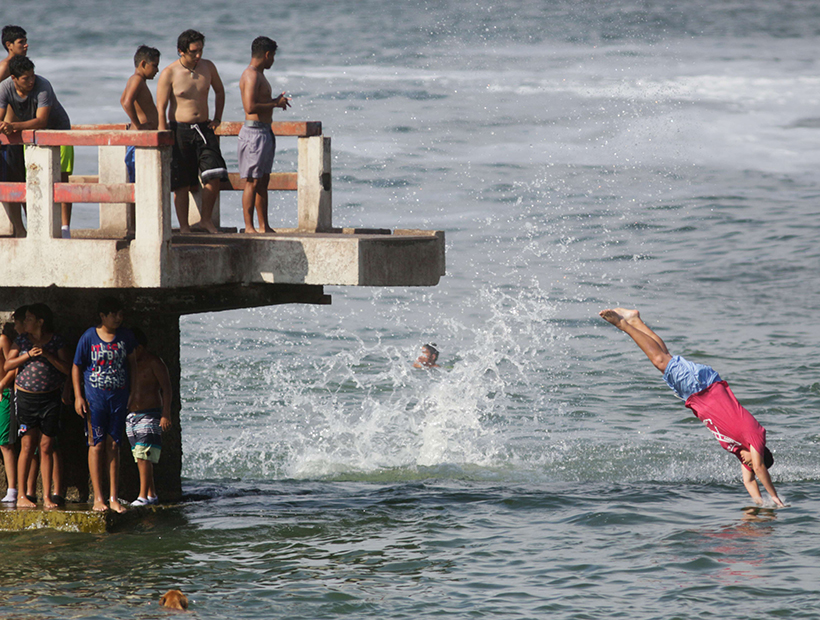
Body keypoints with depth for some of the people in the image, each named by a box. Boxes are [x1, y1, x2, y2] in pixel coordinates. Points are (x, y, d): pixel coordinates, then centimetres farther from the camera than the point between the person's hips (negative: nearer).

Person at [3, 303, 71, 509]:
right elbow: (7, 365, 2)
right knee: (27, 446, -3)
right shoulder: (22, 340, 6)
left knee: (46, 447, 1)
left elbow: (67, 368, -4)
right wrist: (28, 355, -11)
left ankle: (47, 496, 5)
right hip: (26, 397, 0)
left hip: (50, 398, 0)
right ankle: (21, 496, 1)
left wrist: (47, 354, -15)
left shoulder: (56, 341, 2)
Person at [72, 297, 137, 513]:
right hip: (95, 395, -3)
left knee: (113, 445, 5)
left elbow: (132, 363, 15)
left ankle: (114, 498, 8)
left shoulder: (126, 336, 4)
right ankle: (98, 498, -2)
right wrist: (78, 396, -6)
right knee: (97, 444, -4)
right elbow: (77, 367, 1)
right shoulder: (89, 337, -5)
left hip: (119, 396, 3)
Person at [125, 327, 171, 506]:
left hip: (150, 415, -7)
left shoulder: (154, 363, -6)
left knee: (144, 456, -16)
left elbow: (166, 388, -8)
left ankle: (143, 496, -18)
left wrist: (166, 415, -16)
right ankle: (151, 494, 13)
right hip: (131, 416, 7)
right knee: (140, 458, 6)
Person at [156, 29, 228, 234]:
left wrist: (217, 119, 14)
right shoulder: (169, 74, -8)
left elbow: (219, 91, 24)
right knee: (181, 184, 0)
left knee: (214, 176, -9)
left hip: (203, 128, 3)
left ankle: (206, 220, 8)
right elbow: (161, 109, -8)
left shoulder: (207, 67, 5)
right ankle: (184, 227, 7)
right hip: (179, 130, -3)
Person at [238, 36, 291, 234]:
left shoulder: (259, 75, 18)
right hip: (254, 132, -11)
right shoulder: (251, 76, -15)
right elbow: (250, 107, -24)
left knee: (263, 181, 12)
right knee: (252, 182, -7)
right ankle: (249, 227, -6)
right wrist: (275, 104, -14)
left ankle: (264, 226, 17)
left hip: (265, 133, 11)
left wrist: (276, 101, 12)